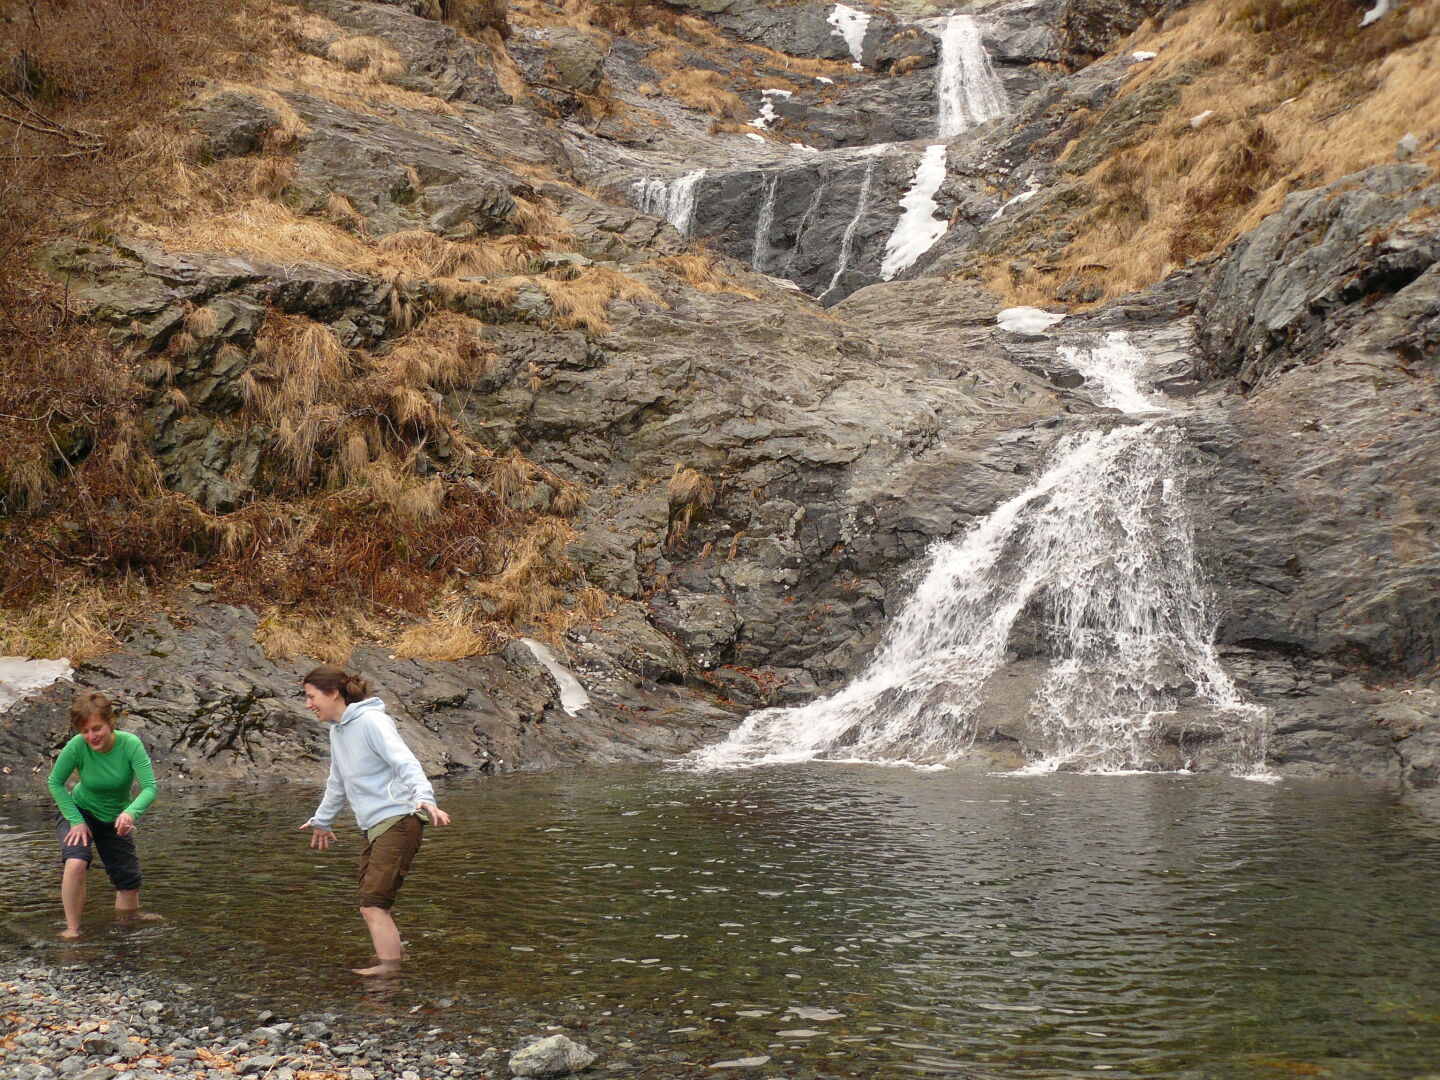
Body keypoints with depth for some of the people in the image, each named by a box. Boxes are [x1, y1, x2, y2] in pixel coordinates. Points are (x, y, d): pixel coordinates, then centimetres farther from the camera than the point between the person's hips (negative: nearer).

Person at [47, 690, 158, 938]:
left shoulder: (130, 744, -27)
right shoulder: (77, 747, -27)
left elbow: (150, 788, -30)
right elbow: (55, 782, -13)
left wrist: (131, 812, -49)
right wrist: (76, 821, -20)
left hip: (116, 819, 2)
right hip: (81, 813, -2)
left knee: (129, 886, 6)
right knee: (76, 862, -31)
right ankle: (72, 928, -17)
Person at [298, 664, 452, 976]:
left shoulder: (371, 721, -12)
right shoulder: (337, 730, 16)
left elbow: (405, 762, -24)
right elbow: (337, 783, 32)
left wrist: (424, 798, -40)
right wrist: (321, 820, 43)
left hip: (398, 821, -9)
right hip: (374, 827, 9)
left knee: (373, 906, -14)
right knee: (371, 906, 8)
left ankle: (389, 969, -12)